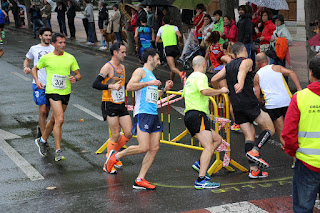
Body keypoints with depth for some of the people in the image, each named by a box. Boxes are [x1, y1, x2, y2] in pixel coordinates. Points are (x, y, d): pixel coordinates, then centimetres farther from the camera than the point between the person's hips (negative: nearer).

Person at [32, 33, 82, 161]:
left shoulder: (70, 58, 4)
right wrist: (37, 81, -3)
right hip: (52, 92, -4)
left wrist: (75, 78, -14)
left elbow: (78, 74, 9)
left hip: (66, 93, 4)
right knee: (60, 120, -19)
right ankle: (58, 152, -15)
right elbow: (35, 69, 14)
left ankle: (42, 140, 42)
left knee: (54, 120, 17)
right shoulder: (46, 58, -2)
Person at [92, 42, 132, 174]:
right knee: (116, 135, -7)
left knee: (128, 133, 1)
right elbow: (95, 84, -19)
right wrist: (111, 86, -27)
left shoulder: (122, 67, 14)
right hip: (109, 105, -7)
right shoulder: (107, 67, -11)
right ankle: (108, 164, 6)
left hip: (121, 105, 7)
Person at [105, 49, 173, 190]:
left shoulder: (151, 75, 26)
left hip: (154, 115, 9)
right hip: (143, 114, -9)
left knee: (154, 148, 0)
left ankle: (139, 180, 3)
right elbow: (129, 87, -17)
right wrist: (148, 83, -18)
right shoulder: (140, 71, 0)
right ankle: (116, 156, 6)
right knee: (144, 147, -16)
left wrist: (164, 90, 25)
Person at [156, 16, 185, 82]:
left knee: (172, 67, -15)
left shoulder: (161, 28, 12)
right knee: (173, 65, 19)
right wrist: (180, 42, 10)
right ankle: (171, 80, 27)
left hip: (167, 48, -2)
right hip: (175, 47, 2)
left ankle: (180, 73, -44)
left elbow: (157, 40, 13)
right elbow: (179, 35, -9)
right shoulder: (174, 27, 10)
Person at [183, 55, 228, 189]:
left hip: (189, 116, 10)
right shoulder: (201, 76, -4)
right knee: (209, 147, -17)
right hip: (197, 115, -10)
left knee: (217, 139, 15)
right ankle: (201, 180, -27)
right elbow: (205, 91, -22)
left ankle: (200, 164, 3)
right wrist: (221, 91, -10)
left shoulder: (190, 78, 25)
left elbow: (184, 96, 35)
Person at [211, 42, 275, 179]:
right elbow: (242, 71, -22)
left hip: (236, 106, 6)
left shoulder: (228, 66, 18)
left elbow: (213, 79, 18)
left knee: (249, 136, 6)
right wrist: (240, 83, -43)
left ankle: (254, 170, -1)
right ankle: (254, 151, -17)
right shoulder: (247, 61, 0)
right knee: (270, 129, 3)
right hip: (249, 102, -6)